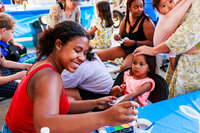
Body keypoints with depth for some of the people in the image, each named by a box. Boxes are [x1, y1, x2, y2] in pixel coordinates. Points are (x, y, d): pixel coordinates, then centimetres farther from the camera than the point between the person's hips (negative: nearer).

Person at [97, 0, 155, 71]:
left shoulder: (146, 21, -12)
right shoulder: (126, 19, 7)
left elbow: (151, 42, -16)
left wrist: (134, 43, -21)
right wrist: (117, 37, -2)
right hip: (124, 49, 6)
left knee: (124, 67, -36)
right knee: (98, 55, -5)